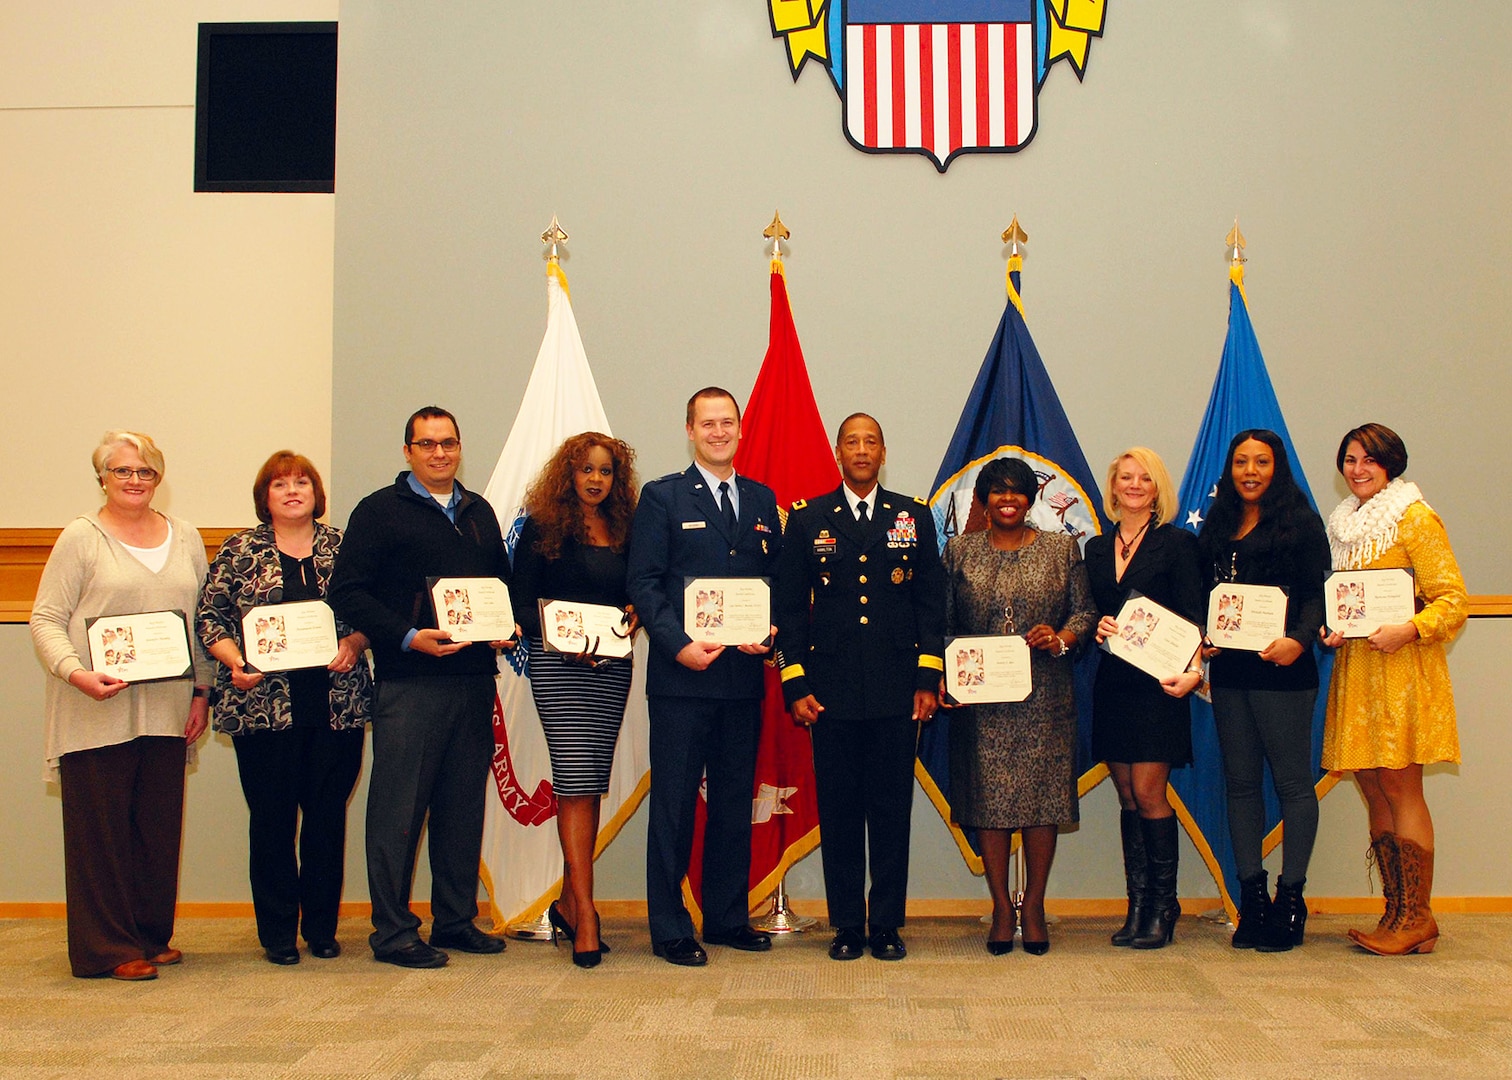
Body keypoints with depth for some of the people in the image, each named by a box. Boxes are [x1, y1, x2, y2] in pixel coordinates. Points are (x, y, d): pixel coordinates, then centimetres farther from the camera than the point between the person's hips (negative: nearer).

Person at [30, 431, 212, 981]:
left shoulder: (185, 538, 13)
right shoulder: (81, 537, 0)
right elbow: (46, 620, -4)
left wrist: (202, 692, 9)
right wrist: (75, 673, -21)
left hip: (166, 708, 4)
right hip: (97, 711, -4)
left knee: (160, 826, 8)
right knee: (102, 827, 0)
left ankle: (152, 936, 21)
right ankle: (108, 949, 8)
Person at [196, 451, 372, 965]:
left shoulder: (342, 546, 9)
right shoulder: (239, 551, 6)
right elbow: (209, 616, 4)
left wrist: (354, 642, -8)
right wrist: (236, 662, -11)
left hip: (337, 705, 1)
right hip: (264, 706, -1)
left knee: (328, 816, 6)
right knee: (272, 817, 3)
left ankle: (321, 927, 18)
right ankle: (277, 932, 14)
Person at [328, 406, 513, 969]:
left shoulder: (480, 512, 18)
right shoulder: (380, 511, -1)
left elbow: (502, 581, 24)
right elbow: (348, 592, -7)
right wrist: (408, 637, -17)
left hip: (474, 679, 6)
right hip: (408, 682, -6)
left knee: (464, 803, 11)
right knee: (399, 806, -2)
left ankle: (457, 919, 21)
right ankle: (392, 929, 6)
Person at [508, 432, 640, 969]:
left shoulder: (625, 530, 12)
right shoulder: (542, 527, 0)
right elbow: (521, 602, -3)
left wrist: (633, 616, -5)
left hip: (612, 665, 5)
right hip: (557, 664, -5)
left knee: (590, 784, 7)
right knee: (576, 781, -9)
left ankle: (569, 900, 18)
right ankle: (585, 914, -7)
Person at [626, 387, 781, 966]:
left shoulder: (761, 500, 14)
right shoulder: (662, 497, 1)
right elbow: (644, 584, -5)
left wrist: (771, 631, -5)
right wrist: (679, 646, -17)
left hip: (743, 676, 5)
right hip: (681, 677, -4)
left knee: (735, 801, 12)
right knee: (674, 804, 0)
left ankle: (727, 917, 23)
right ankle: (669, 929, 10)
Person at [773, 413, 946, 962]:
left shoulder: (914, 516, 9)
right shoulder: (807, 520, 7)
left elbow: (931, 602, 8)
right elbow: (790, 607, 6)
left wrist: (928, 680, 1)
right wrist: (796, 684, -2)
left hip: (898, 690, 0)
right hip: (832, 690, 0)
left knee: (892, 810, 4)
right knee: (838, 810, 4)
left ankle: (887, 925, 15)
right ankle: (847, 926, 15)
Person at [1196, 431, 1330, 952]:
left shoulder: (1300, 522, 0)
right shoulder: (1217, 525, 16)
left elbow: (1315, 594, -7)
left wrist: (1299, 640, -23)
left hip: (1281, 671, -5)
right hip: (1229, 671, 6)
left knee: (1292, 781, -1)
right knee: (1241, 782, 7)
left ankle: (1291, 898, 7)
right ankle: (1252, 896, 14)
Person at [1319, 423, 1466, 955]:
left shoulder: (1415, 518, -4)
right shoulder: (1344, 523, 18)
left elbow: (1453, 598, -8)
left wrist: (1410, 629, -24)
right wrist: (1330, 628, 6)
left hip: (1401, 667, -7)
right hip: (1354, 666, 7)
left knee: (1400, 787, -8)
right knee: (1372, 788, 6)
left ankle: (1417, 917, -2)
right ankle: (1396, 913, 11)